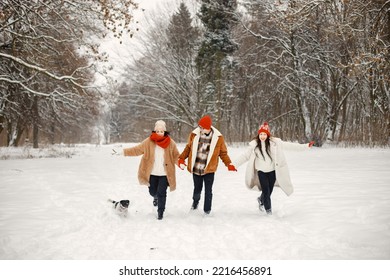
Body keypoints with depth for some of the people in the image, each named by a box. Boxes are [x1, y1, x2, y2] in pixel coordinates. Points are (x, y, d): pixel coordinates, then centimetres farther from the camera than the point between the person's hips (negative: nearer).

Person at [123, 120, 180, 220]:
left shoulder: (170, 143, -6)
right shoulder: (149, 142, -4)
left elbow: (176, 155, -1)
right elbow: (137, 150, 1)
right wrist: (123, 152, -4)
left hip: (164, 174, -2)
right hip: (152, 173, 2)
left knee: (161, 193, -5)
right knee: (152, 192, 15)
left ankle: (160, 212, 15)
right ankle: (156, 197, 52)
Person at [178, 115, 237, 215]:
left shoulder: (218, 137, -9)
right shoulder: (194, 134, -6)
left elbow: (223, 153, 2)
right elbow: (188, 148, 8)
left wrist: (229, 164, -8)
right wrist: (181, 158, -2)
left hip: (209, 169, -2)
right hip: (196, 168, 2)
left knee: (208, 191, 4)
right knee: (197, 188, 17)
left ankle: (207, 210, 20)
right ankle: (195, 201, 47)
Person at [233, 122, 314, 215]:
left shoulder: (275, 142, -6)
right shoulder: (254, 145, -4)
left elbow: (288, 145, -3)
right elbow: (245, 156, 2)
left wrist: (305, 146, -5)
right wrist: (234, 164, -3)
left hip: (272, 171, 1)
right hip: (261, 171, -1)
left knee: (269, 190, 11)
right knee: (265, 190, -5)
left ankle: (261, 199, 44)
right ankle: (268, 208, 18)